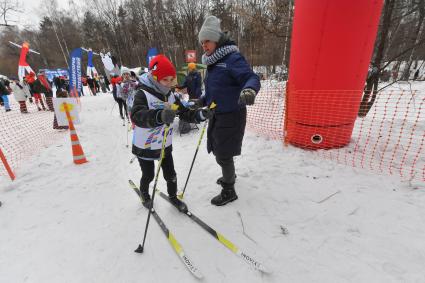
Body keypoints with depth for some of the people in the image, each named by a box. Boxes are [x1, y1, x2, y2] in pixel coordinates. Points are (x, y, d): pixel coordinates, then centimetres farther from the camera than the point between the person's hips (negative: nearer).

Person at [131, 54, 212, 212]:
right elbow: (137, 116, -40)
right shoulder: (143, 94, -21)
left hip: (165, 146, 4)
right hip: (145, 147, -4)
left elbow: (185, 114, 0)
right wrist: (159, 116, -59)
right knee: (148, 176, 14)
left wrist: (201, 114, -20)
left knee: (171, 175, 12)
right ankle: (144, 194, 47)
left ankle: (173, 196, 39)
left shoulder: (171, 96, -2)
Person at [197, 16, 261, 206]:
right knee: (219, 151, 21)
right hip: (217, 116, 9)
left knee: (223, 156, 1)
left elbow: (252, 78, -26)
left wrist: (249, 89, -48)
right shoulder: (212, 62, 12)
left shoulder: (232, 58, -14)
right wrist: (202, 101, 12)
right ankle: (229, 175, 49)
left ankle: (229, 191, 24)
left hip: (231, 116, -9)